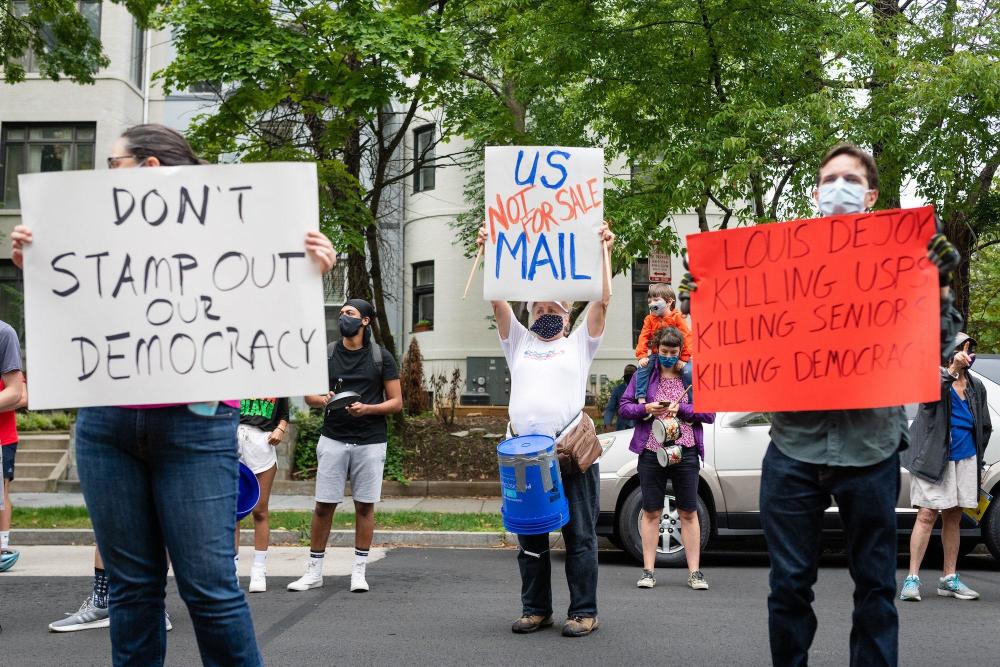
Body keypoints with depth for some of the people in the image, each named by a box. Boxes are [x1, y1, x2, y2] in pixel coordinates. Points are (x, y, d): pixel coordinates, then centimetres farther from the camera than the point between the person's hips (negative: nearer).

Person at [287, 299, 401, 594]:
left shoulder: (381, 357, 2)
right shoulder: (327, 354, 7)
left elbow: (396, 402, 1)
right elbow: (309, 396, 11)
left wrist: (367, 408, -16)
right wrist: (323, 400, -12)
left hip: (370, 441, -1)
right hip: (333, 439, 1)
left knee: (365, 505, 3)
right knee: (324, 504, 0)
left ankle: (359, 571, 13)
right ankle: (314, 571, 10)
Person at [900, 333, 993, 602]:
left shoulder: (976, 386, 12)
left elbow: (984, 427, 22)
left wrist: (977, 456, 14)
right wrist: (953, 370, -39)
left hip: (965, 459, 6)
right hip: (934, 459, -6)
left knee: (953, 518, 11)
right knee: (927, 515, -9)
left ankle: (949, 579, 19)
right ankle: (912, 578, -5)